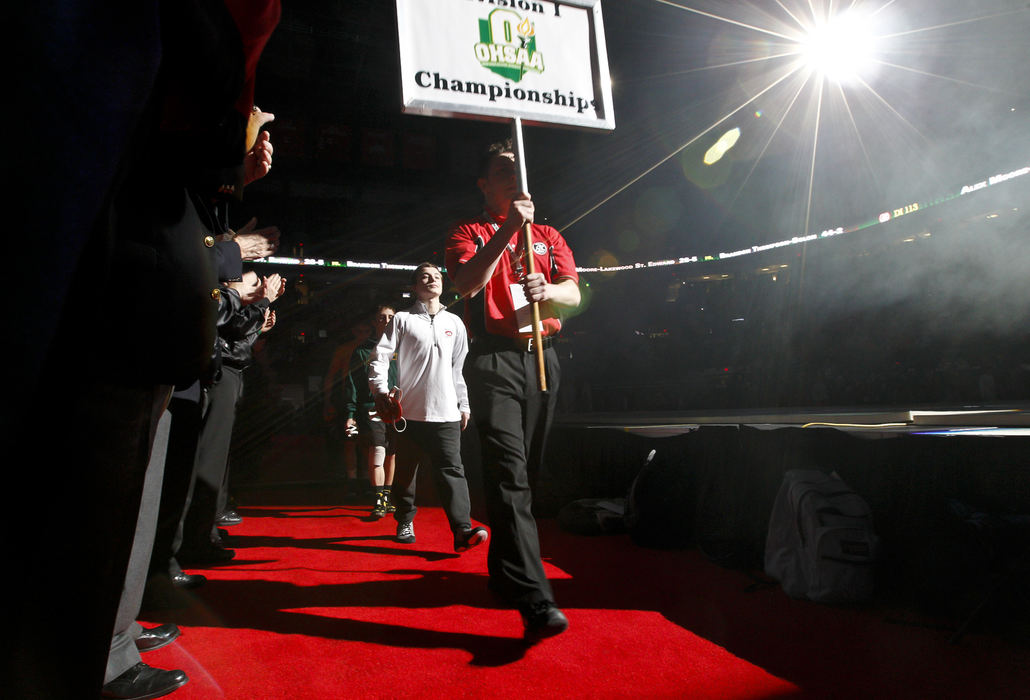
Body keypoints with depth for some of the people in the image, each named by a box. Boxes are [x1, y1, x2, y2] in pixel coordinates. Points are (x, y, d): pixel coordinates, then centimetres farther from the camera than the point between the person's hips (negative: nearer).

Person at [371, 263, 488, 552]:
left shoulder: (454, 322, 15)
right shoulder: (403, 320, 5)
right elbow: (380, 357, -1)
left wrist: (463, 404, 15)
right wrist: (381, 390, -16)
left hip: (446, 412, 2)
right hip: (409, 410, -1)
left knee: (451, 469, -7)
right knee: (406, 470, 9)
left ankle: (462, 528, -12)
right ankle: (405, 522, 27)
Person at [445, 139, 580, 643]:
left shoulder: (548, 236, 21)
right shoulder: (469, 233, 10)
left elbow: (573, 294, 7)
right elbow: (466, 284, -11)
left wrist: (545, 291, -15)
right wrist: (507, 229, -16)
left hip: (542, 359, 4)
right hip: (494, 360, -4)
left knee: (526, 473, 10)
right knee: (508, 473, -14)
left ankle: (505, 575, 28)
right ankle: (535, 602, -16)